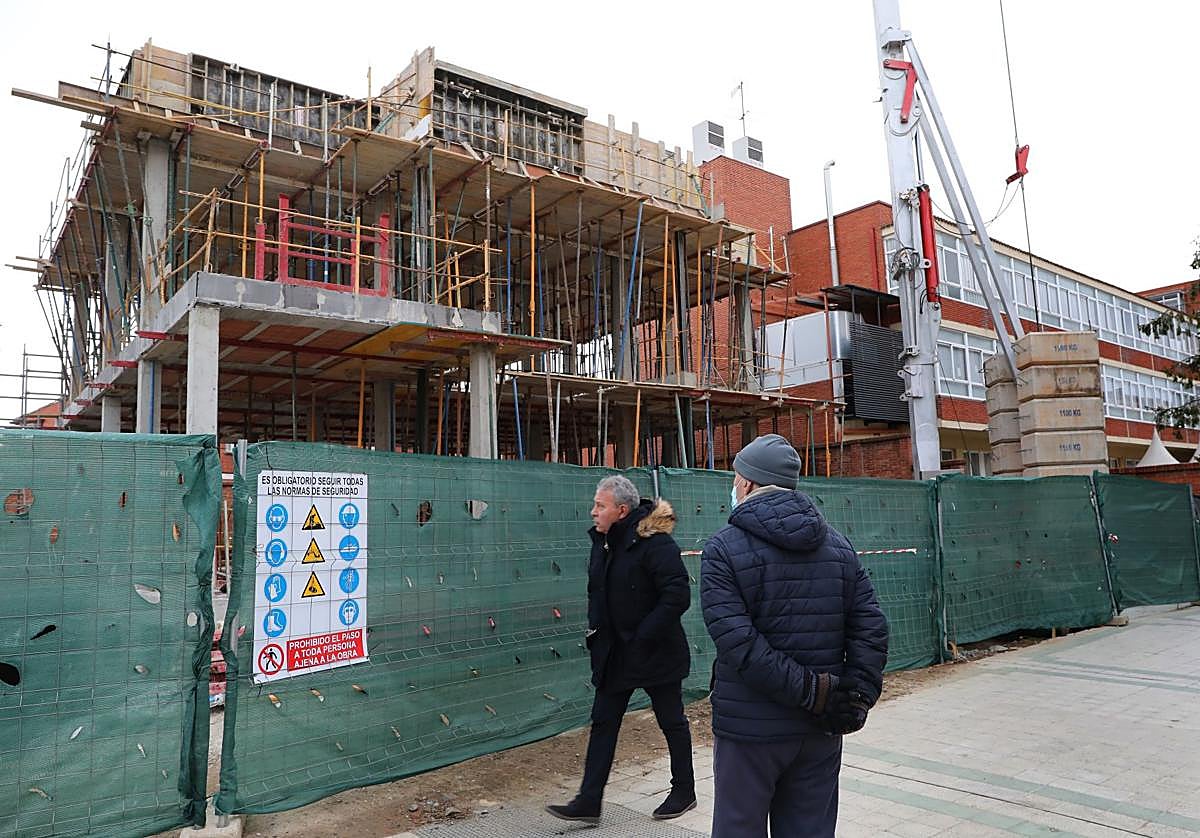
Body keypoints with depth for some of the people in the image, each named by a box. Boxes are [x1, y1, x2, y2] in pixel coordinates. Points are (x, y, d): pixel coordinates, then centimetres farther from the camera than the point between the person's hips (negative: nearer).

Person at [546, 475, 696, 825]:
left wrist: (645, 635, -22)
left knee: (672, 721, 11)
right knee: (603, 723, 7)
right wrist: (596, 626, 7)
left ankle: (684, 792, 30)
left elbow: (678, 595, -24)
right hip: (614, 653, 7)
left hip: (655, 652, -7)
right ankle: (589, 802, 14)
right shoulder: (602, 540, 4)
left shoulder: (655, 542, -21)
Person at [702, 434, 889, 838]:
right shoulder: (838, 544, 6)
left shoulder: (722, 550, -10)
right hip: (821, 730, 5)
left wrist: (812, 693, -18)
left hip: (750, 728, -5)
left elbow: (738, 642, -20)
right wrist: (858, 698, -5)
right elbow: (872, 628, -1)